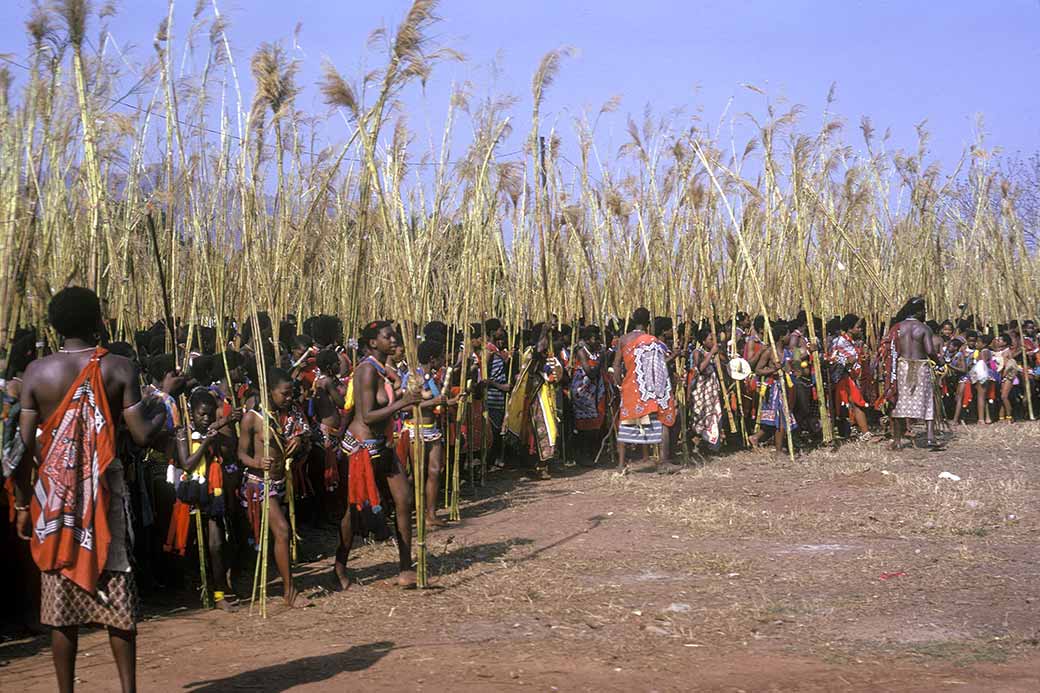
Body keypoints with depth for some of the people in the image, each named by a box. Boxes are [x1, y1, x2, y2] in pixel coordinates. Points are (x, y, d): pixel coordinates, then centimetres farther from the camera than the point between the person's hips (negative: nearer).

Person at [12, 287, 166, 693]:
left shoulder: (37, 372, -1)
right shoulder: (118, 369, -5)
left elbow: (23, 444, -2)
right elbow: (141, 434, -8)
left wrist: (22, 504, 6)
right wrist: (162, 408, 12)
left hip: (54, 495, 1)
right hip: (104, 491, -1)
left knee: (60, 596, 7)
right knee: (116, 593, 6)